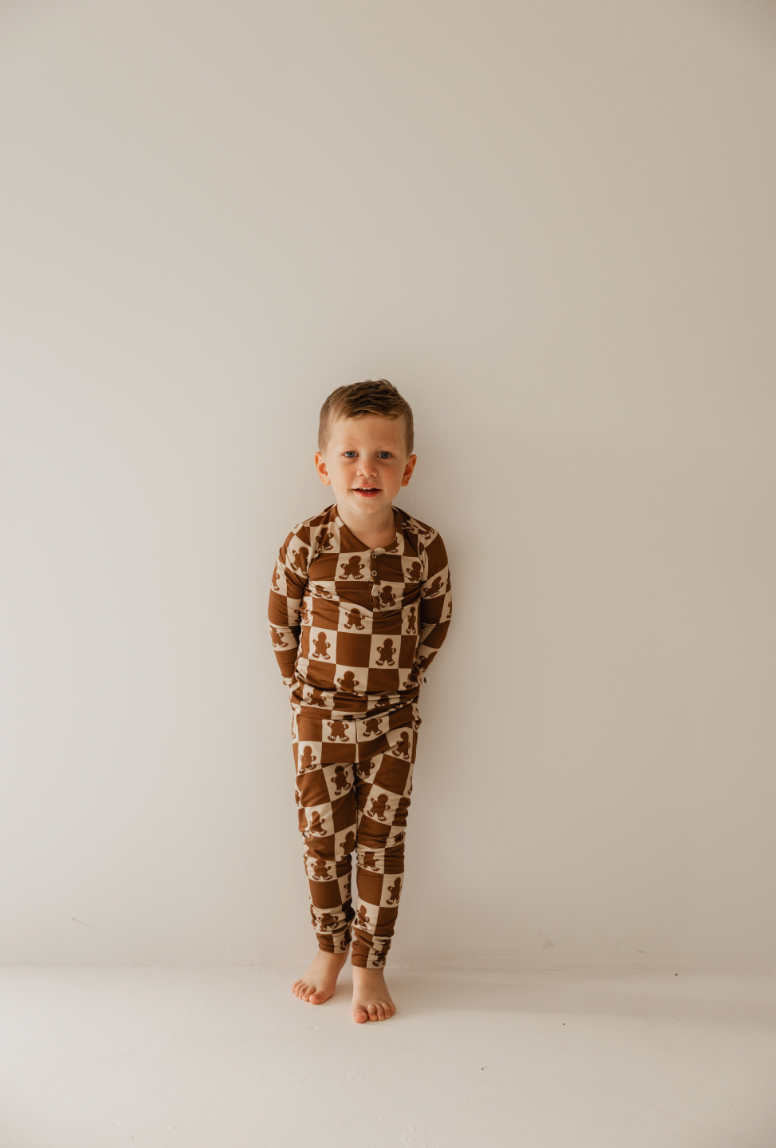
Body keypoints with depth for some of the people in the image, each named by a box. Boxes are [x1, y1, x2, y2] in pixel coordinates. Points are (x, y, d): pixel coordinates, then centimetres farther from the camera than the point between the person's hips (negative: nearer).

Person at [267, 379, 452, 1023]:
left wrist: (402, 677, 4)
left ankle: (370, 966, 26)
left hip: (392, 721, 0)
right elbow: (281, 619, 1)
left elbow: (436, 619, 4)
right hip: (319, 719, 0)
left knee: (382, 842, 7)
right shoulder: (307, 544, -13)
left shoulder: (424, 546, -12)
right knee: (323, 841, 12)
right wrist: (304, 686, 5)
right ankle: (330, 951, 35)